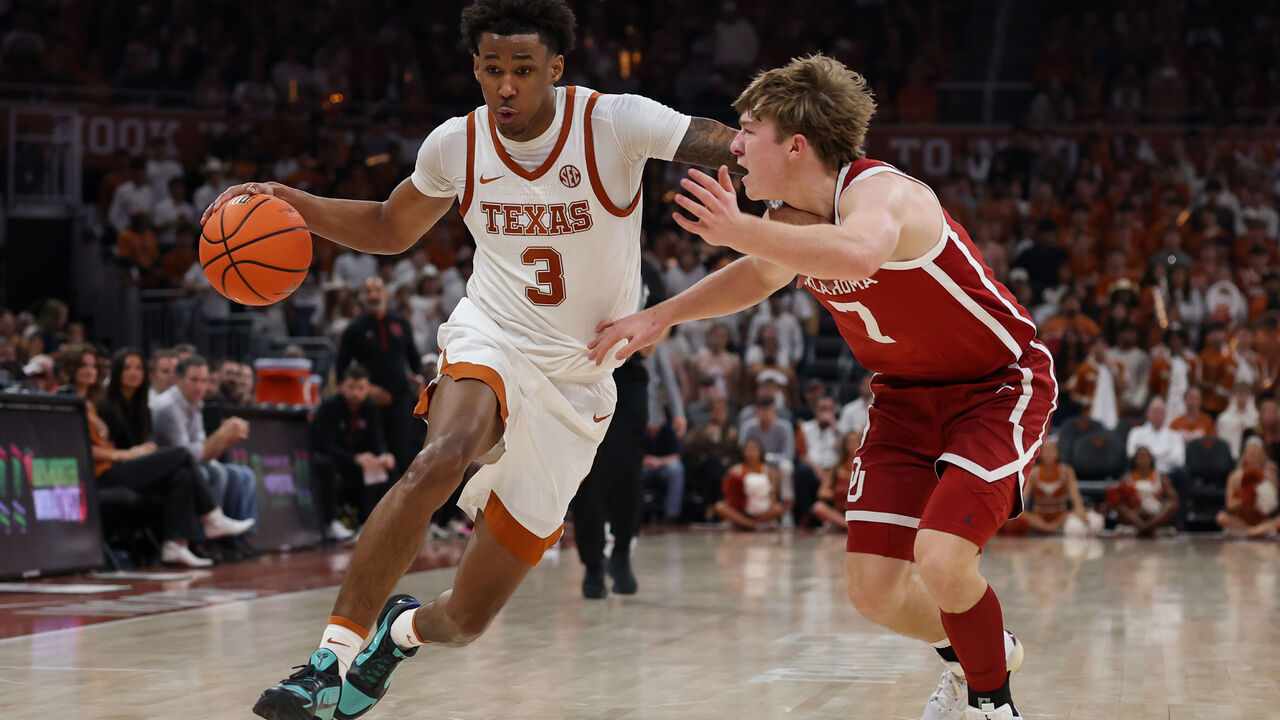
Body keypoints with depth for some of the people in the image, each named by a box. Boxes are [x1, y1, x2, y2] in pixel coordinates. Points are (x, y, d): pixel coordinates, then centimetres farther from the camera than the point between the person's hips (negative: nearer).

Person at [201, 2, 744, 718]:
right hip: (491, 340, 1)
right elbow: (391, 229, 15)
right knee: (441, 459, -39)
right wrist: (289, 201, 0)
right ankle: (332, 656, -34)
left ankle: (404, 628, 41)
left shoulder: (614, 122, -13)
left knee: (465, 621, 2)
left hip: (577, 384, -1)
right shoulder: (457, 144, -2)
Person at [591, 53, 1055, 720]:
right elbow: (760, 275, 21)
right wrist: (660, 316, 10)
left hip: (999, 385, -8)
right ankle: (975, 652, 32)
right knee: (873, 589, 0)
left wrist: (739, 231, -60)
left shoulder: (880, 192, -29)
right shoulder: (793, 219, -3)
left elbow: (859, 252, -55)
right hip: (905, 394, 8)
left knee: (941, 559, -26)